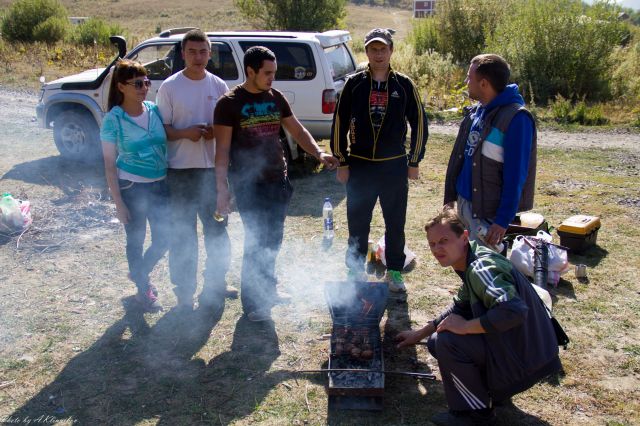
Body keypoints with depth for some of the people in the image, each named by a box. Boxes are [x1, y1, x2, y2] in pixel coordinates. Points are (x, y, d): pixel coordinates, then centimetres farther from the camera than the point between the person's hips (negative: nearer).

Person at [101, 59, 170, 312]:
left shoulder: (155, 111, 0)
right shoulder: (113, 120, -11)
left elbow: (168, 143, 10)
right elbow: (110, 164, -8)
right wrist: (118, 202, -11)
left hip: (160, 185, 4)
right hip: (131, 187, -4)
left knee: (164, 239, 11)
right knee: (136, 241, 10)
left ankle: (139, 273, 40)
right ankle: (143, 289, 30)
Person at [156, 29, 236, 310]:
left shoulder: (219, 86, 5)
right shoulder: (169, 87, -3)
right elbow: (162, 129, -3)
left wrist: (215, 132, -11)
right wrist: (185, 133, -21)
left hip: (213, 168, 3)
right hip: (181, 170, -3)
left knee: (217, 227, 12)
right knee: (183, 231, 5)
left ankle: (216, 283, 30)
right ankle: (185, 291, 18)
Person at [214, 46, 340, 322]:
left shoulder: (276, 98, 8)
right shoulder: (230, 103, -8)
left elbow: (297, 130, 13)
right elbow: (222, 150, -10)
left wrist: (319, 154, -4)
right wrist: (222, 191, -15)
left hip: (277, 180, 6)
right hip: (248, 184, -6)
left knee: (273, 240, 14)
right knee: (256, 242, -3)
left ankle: (267, 291, 34)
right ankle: (253, 303, 12)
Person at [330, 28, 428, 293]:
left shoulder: (404, 85, 0)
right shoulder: (354, 84, 0)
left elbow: (419, 123, 5)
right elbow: (339, 124, 3)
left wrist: (414, 162, 3)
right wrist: (342, 162, 0)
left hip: (395, 166, 0)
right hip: (360, 166, 0)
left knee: (396, 223, 9)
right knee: (357, 223, 8)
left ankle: (394, 271, 26)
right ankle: (356, 270, 25)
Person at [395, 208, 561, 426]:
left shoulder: (481, 267, -26)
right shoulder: (470, 264, 5)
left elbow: (513, 311, -41)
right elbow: (461, 307, 20)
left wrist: (465, 327, -28)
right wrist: (421, 333, 20)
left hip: (526, 356, -10)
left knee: (448, 341, -23)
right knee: (436, 341, 9)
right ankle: (490, 387, 20)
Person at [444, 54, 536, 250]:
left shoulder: (516, 118, -17)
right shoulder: (475, 112, 7)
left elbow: (515, 175, -18)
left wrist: (503, 220, -19)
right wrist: (450, 196, 14)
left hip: (488, 211, -8)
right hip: (464, 202, 8)